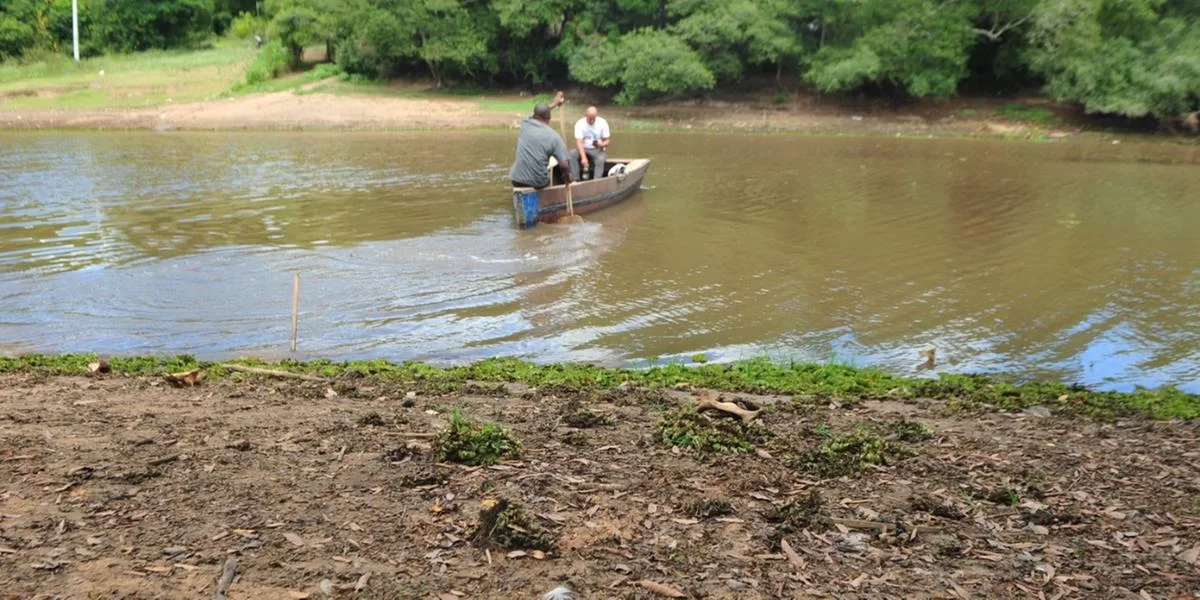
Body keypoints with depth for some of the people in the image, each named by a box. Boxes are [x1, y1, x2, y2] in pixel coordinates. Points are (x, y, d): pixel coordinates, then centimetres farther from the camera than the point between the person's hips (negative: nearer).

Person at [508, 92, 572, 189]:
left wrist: (553, 104, 39)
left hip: (517, 180, 2)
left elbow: (538, 114, 27)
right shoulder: (554, 136, -7)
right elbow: (564, 165, -12)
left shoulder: (526, 124, 2)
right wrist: (567, 177, 8)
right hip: (539, 182, -2)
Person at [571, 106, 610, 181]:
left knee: (600, 160, -35)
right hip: (584, 149, 1)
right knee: (572, 154, -29)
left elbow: (607, 141, -3)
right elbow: (579, 142, -20)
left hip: (598, 150, -1)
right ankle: (575, 180, -28)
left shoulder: (602, 123, -8)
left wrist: (601, 145, -29)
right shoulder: (579, 123, -10)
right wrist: (583, 157, -35)